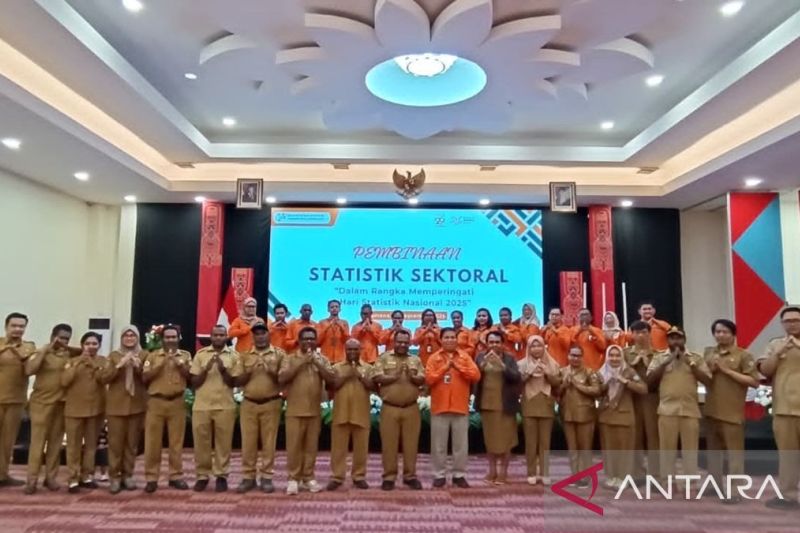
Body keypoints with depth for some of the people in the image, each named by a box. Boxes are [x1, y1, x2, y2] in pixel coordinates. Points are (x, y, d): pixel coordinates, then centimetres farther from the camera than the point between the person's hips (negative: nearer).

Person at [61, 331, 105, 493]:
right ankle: (73, 479, 3)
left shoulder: (102, 361, 5)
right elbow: (64, 381, -10)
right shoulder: (72, 361, 3)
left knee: (91, 444, 7)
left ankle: (87, 476, 16)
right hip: (74, 408, -1)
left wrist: (93, 364, -21)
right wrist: (77, 364, -17)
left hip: (95, 408, 1)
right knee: (73, 445, -2)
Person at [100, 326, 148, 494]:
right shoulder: (113, 356, 6)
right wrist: (119, 365, -16)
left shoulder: (144, 355, 7)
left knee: (132, 443, 5)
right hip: (116, 405, -1)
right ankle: (114, 477, 8)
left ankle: (127, 475, 16)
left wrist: (138, 366, -16)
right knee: (115, 442, -2)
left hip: (137, 405, 1)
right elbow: (103, 378, -3)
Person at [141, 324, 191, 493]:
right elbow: (144, 378, -2)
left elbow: (192, 379, 5)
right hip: (156, 402, -1)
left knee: (176, 441, 4)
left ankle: (176, 476, 12)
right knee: (153, 442, 0)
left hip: (177, 403, 1)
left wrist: (181, 365, -9)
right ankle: (151, 478, 8)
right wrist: (161, 364, -13)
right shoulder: (152, 356, 6)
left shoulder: (186, 356, 9)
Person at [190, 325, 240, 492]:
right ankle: (202, 475, 18)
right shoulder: (200, 354, 5)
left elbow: (233, 383, 0)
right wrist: (206, 369, -12)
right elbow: (194, 382, 3)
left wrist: (223, 369, -15)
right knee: (201, 442, 5)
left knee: (223, 442, 2)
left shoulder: (233, 356, 3)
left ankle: (221, 476, 11)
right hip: (201, 406, 1)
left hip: (225, 406, -1)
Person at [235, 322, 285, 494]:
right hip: (249, 404, 2)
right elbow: (237, 382, 5)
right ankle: (248, 477, 12)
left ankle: (266, 477, 10)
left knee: (269, 442, 1)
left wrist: (271, 371, -16)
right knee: (248, 442, 3)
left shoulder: (279, 354, 3)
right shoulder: (244, 356, 9)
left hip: (271, 404, -2)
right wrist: (249, 371, -12)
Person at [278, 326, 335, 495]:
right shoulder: (290, 358, 2)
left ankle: (308, 478, 17)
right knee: (294, 445, -1)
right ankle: (293, 479, 9)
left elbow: (331, 378, -3)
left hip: (314, 411, 2)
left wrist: (317, 363, -14)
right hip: (294, 410, -2)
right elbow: (281, 378, -11)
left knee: (311, 446, 7)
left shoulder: (322, 359, 9)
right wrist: (300, 363, -16)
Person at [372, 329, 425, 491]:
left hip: (411, 409, 2)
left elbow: (422, 380, 2)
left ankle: (410, 475, 17)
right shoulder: (384, 358, 4)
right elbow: (377, 378, -7)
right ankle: (389, 476, 13)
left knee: (411, 443, 6)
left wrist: (411, 376, -16)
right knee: (389, 443, 2)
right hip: (389, 408, -2)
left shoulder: (416, 360, 10)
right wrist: (395, 376, -14)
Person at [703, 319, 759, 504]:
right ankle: (715, 484, 25)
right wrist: (710, 370, -2)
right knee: (713, 449, 14)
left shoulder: (743, 355, -4)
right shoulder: (708, 353, 11)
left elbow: (754, 382, -12)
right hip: (711, 410, 6)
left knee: (735, 451, -4)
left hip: (733, 412, -6)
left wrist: (728, 371, -15)